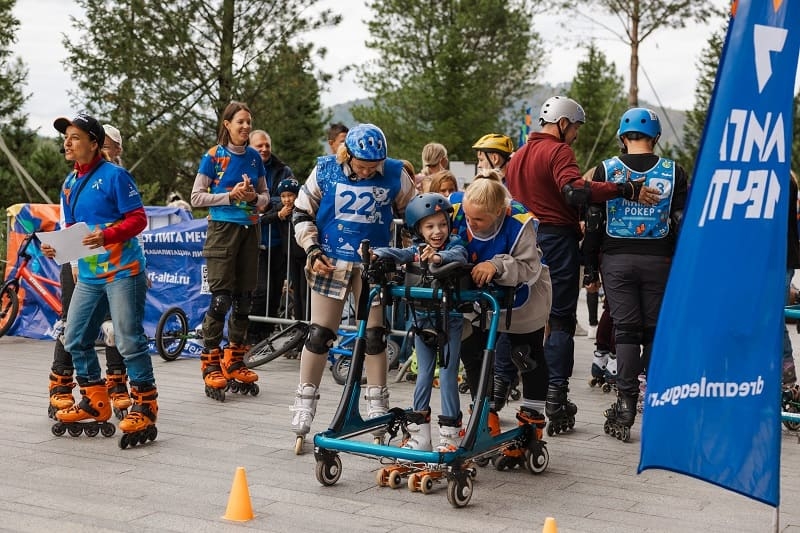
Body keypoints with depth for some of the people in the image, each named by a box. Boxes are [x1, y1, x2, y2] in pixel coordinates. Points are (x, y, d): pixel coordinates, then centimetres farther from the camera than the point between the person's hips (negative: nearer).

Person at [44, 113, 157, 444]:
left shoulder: (114, 175, -9)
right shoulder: (69, 184, 14)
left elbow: (138, 218, -13)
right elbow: (72, 229, 19)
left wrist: (106, 235, -27)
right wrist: (55, 244, -1)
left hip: (122, 271, -8)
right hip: (88, 276, 8)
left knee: (129, 340, -7)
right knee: (75, 340, 10)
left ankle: (145, 407, 3)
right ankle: (95, 403, 23)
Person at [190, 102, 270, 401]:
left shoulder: (254, 157, 9)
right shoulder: (213, 157, -4)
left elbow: (265, 197, 14)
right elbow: (197, 197, -6)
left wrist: (254, 198, -9)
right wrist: (231, 196, -17)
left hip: (249, 230, 5)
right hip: (223, 229, -5)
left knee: (244, 299, 7)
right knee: (220, 298, -9)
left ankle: (234, 363, 17)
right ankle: (211, 366, -2)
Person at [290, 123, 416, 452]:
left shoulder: (395, 175, -6)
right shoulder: (326, 171, -6)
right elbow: (302, 213, 2)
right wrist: (313, 250, -8)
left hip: (373, 264, 1)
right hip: (330, 262, 0)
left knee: (374, 335, 4)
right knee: (319, 335, 2)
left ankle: (377, 404, 16)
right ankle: (305, 401, 14)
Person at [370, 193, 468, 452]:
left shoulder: (454, 246, -7)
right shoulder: (415, 250, 2)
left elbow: (458, 256, -29)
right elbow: (398, 253, -15)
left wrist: (439, 257, -50)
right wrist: (376, 254, -36)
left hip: (450, 320, -4)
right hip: (422, 320, 4)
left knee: (448, 376, -2)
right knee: (424, 375, 11)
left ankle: (449, 435, 6)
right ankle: (419, 435, 18)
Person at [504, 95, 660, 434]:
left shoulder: (519, 155, 17)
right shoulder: (558, 151, -10)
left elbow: (509, 196, 23)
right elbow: (574, 190, -28)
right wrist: (627, 190, -31)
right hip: (557, 239, -7)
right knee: (561, 320, -3)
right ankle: (556, 398, -6)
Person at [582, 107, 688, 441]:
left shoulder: (606, 170, 1)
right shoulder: (673, 172, 3)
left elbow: (593, 222, 1)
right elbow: (682, 223, 2)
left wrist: (590, 266, 7)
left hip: (617, 260, 0)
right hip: (659, 262, 0)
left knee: (625, 330, 2)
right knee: (655, 331, 9)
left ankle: (626, 404, -2)